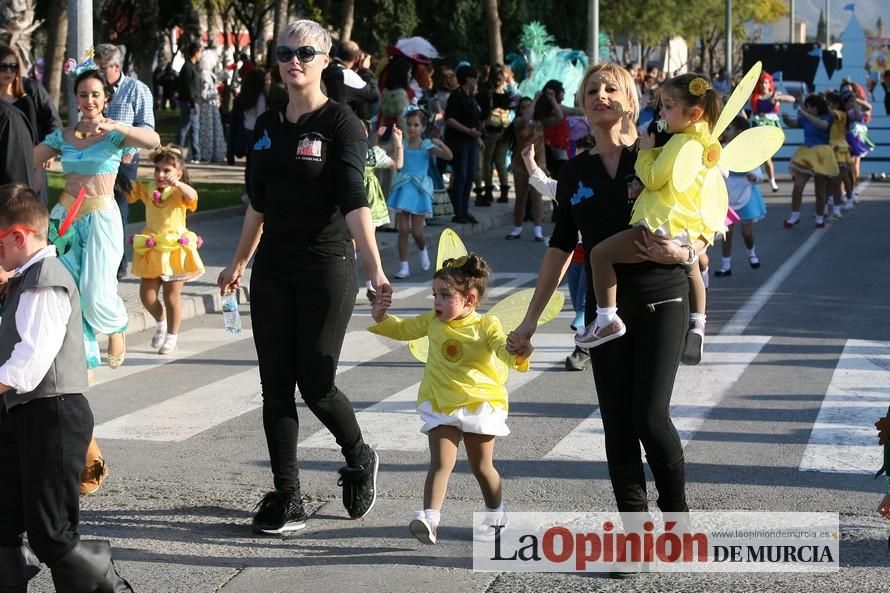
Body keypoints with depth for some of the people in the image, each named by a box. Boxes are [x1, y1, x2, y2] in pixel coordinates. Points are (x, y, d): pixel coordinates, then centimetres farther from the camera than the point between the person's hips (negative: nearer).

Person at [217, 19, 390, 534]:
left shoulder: (341, 123, -9)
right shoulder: (267, 125, 9)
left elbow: (354, 201, -19)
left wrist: (374, 268, -30)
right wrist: (240, 262, 24)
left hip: (326, 267, -6)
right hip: (273, 269, 6)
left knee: (315, 383, -4)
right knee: (276, 385, 3)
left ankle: (360, 460, 24)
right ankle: (287, 498, 8)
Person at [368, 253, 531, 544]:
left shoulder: (487, 326, -11)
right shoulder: (433, 322, 3)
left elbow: (504, 350, -24)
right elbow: (403, 329, 18)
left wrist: (517, 353, -47)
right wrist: (382, 319, 1)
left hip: (481, 404, -2)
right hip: (440, 405, 2)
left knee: (481, 466, 11)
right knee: (441, 462, -12)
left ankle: (495, 516, 31)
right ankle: (429, 517, -24)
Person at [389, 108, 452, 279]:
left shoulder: (427, 146, -4)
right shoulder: (401, 144, 2)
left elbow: (448, 156, -14)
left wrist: (441, 144, -27)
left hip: (419, 191, -1)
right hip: (402, 190, 2)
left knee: (417, 232, 0)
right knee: (403, 230, -2)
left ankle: (423, 250, 34)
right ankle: (403, 266, 4)